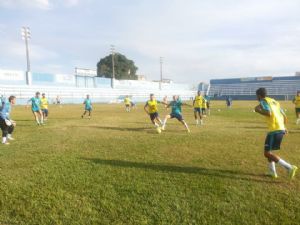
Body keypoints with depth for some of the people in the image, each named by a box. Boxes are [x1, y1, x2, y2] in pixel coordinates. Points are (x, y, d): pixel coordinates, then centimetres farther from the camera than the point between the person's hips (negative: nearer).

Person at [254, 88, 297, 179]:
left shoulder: (264, 101, -4)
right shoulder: (274, 101, 21)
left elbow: (269, 113, -22)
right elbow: (284, 117, 22)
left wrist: (258, 110, -6)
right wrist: (283, 127, 36)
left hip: (274, 130, -9)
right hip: (281, 129, 9)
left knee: (267, 153, -6)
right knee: (268, 150, 21)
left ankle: (289, 167, -13)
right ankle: (272, 172, 21)